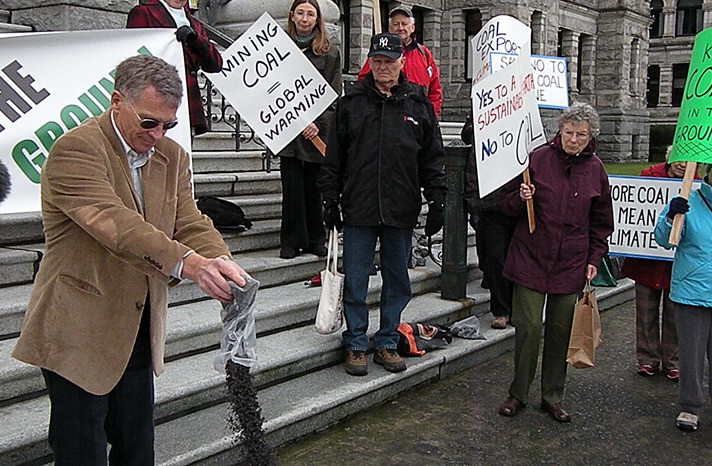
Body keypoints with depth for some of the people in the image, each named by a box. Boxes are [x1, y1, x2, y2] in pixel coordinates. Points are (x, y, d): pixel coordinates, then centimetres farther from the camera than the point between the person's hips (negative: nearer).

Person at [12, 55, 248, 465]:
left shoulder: (172, 157, 7)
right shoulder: (77, 148, -16)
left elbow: (191, 223, -2)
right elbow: (113, 222, -31)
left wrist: (221, 264, -25)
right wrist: (187, 263, -44)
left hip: (138, 331, 7)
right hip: (79, 333, -7)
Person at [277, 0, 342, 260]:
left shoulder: (330, 53, 7)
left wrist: (319, 124, -13)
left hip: (317, 132, 0)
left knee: (314, 188, 6)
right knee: (292, 188, -1)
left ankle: (315, 240, 17)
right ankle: (291, 241, 8)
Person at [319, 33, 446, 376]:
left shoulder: (418, 104, 7)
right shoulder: (351, 102, 4)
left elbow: (433, 158, 8)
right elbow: (334, 157, 5)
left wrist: (437, 202, 2)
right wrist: (330, 200, 1)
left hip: (401, 212, 2)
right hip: (359, 210, -1)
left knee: (397, 281, 11)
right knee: (355, 282, 3)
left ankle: (387, 344, 25)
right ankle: (356, 346, 18)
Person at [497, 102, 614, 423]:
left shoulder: (595, 169, 5)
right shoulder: (538, 158, -3)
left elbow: (601, 221, 15)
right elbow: (507, 205, 4)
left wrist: (594, 259, 7)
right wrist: (521, 199, -17)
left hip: (571, 265, 2)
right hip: (531, 260, -2)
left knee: (561, 331, 8)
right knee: (528, 327, -3)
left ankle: (553, 396, 23)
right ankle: (518, 393, 14)